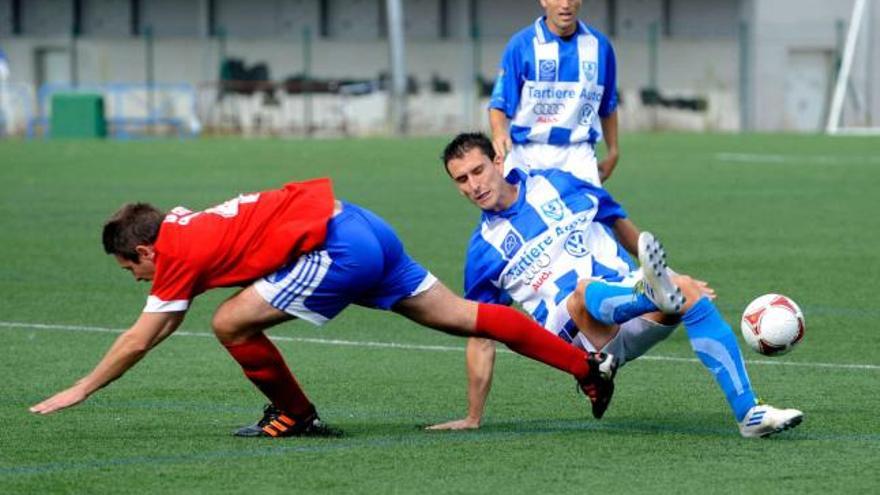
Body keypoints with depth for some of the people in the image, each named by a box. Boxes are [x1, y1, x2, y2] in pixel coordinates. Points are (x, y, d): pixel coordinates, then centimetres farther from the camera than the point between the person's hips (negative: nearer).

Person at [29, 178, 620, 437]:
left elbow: (138, 340, -1)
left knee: (233, 323, -7)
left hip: (338, 252, -10)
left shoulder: (179, 254, -6)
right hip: (357, 222, 10)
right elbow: (163, 325, 30)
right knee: (461, 316, 11)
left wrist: (82, 389, 9)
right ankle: (589, 364, 10)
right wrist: (92, 379, 31)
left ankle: (295, 416, 10)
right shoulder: (185, 226, 19)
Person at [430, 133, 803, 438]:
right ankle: (658, 293, -74)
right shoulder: (483, 251, 7)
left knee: (687, 290, -28)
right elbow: (481, 338, 10)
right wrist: (473, 418, 9)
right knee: (586, 291, -37)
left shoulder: (556, 185, 12)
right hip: (581, 339, -3)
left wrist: (679, 278, 23)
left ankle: (747, 413, -34)